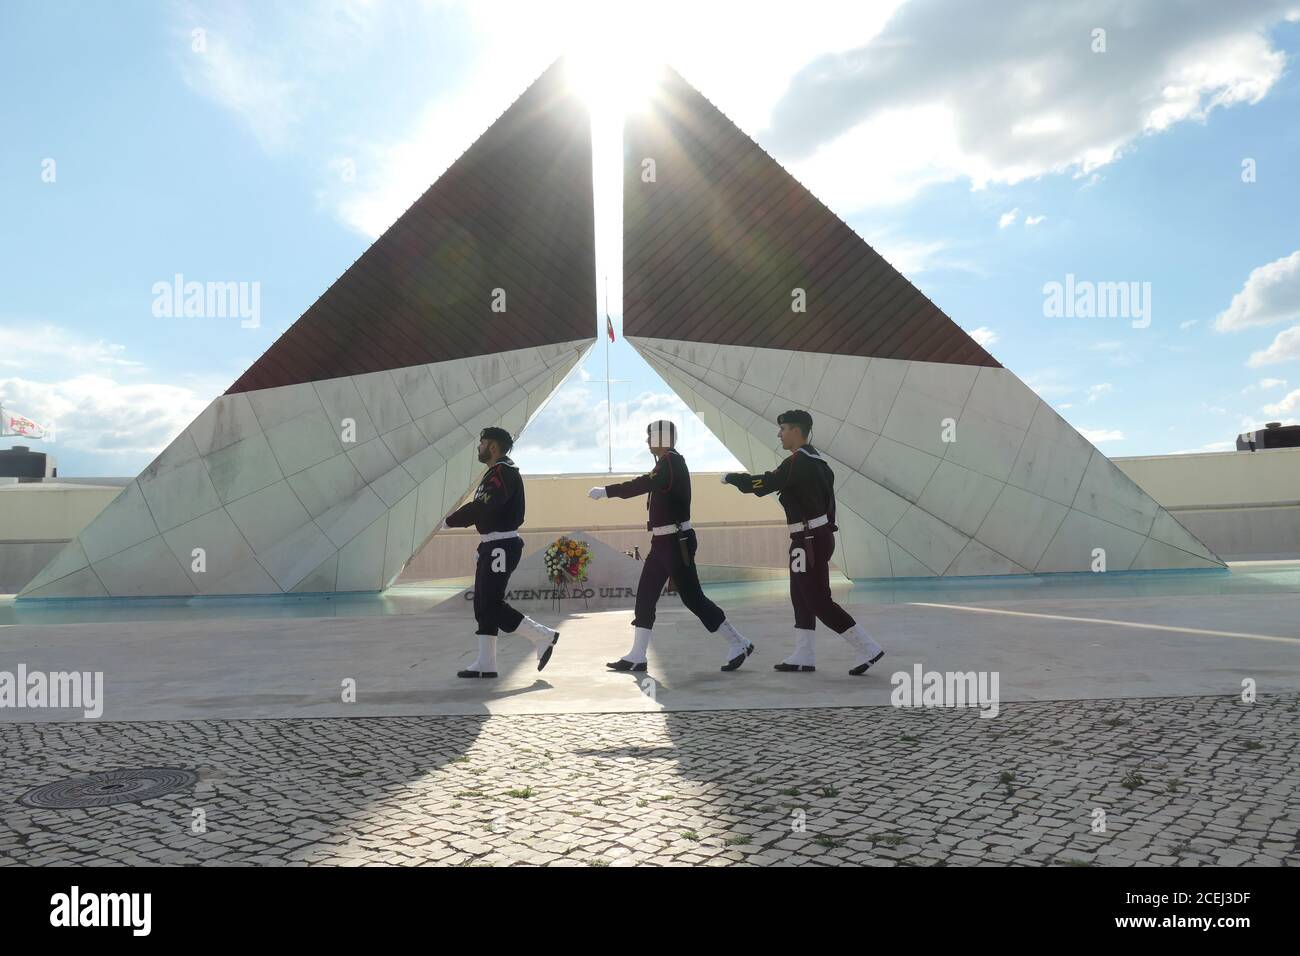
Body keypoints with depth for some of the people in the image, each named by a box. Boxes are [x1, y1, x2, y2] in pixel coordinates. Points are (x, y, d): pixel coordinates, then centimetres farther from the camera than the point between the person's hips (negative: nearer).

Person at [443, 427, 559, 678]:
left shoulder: (504, 472, -15)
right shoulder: (496, 472, 18)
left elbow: (482, 507, -23)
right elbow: (481, 507, 16)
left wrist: (451, 521, -12)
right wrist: (456, 519, 1)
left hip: (501, 546, -10)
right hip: (491, 545, 10)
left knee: (492, 603, -9)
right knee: (483, 603, 10)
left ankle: (543, 636, 1)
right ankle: (486, 664, 14)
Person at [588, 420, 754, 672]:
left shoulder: (671, 463, -16)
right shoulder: (670, 462, 15)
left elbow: (643, 485, -26)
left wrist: (605, 491, -24)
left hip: (676, 543, -10)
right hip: (664, 542, 10)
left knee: (692, 597, -5)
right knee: (644, 596, 8)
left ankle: (738, 644, 6)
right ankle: (636, 657, 12)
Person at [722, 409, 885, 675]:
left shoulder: (798, 462, -17)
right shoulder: (816, 461, 13)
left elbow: (764, 484, -18)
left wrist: (731, 477, -3)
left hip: (810, 540, -10)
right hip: (819, 535, 10)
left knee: (819, 600, -5)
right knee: (802, 596, 14)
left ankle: (867, 649, -1)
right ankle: (804, 656, 19)